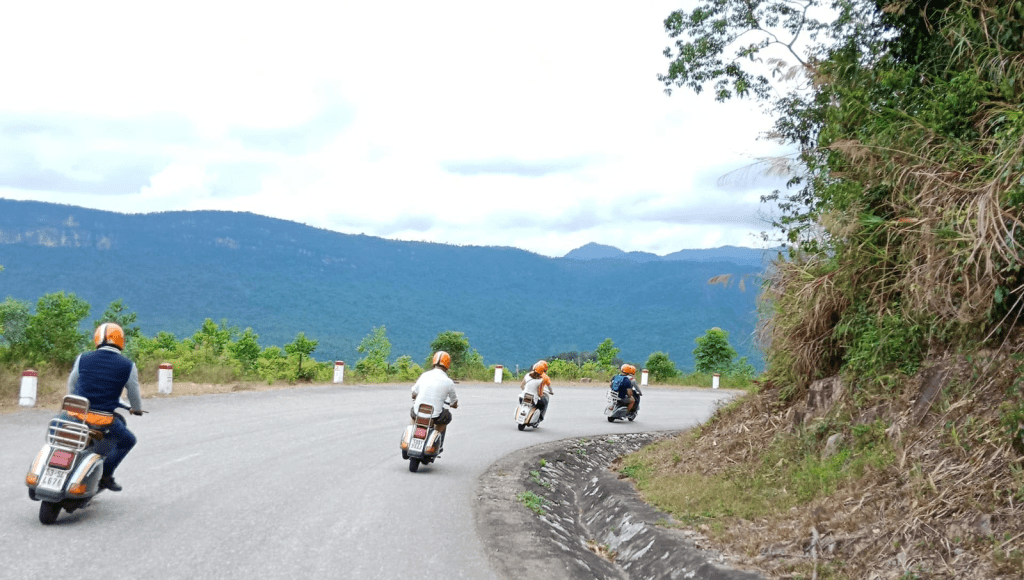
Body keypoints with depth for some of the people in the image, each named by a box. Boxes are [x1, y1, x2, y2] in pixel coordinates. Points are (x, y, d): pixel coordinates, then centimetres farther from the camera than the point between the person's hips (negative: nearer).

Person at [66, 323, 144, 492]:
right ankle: (105, 474, 12)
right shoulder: (128, 366, -2)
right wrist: (137, 409, 32)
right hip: (104, 422, -3)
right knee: (128, 441, 24)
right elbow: (134, 393, 9)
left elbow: (71, 384, 17)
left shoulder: (82, 359, 4)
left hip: (77, 414, 3)